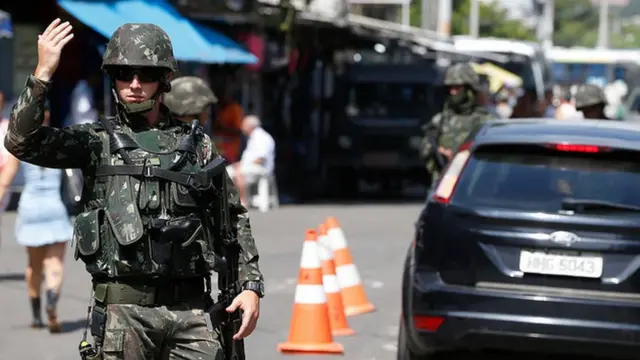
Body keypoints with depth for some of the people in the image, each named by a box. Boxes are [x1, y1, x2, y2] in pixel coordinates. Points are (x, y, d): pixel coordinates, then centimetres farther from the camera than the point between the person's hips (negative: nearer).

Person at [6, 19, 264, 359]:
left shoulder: (197, 146, 12)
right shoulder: (96, 141, 6)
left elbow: (235, 220, 16)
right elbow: (22, 142, -8)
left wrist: (251, 285, 6)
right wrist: (42, 74, -17)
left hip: (192, 308, 2)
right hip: (124, 309, -2)